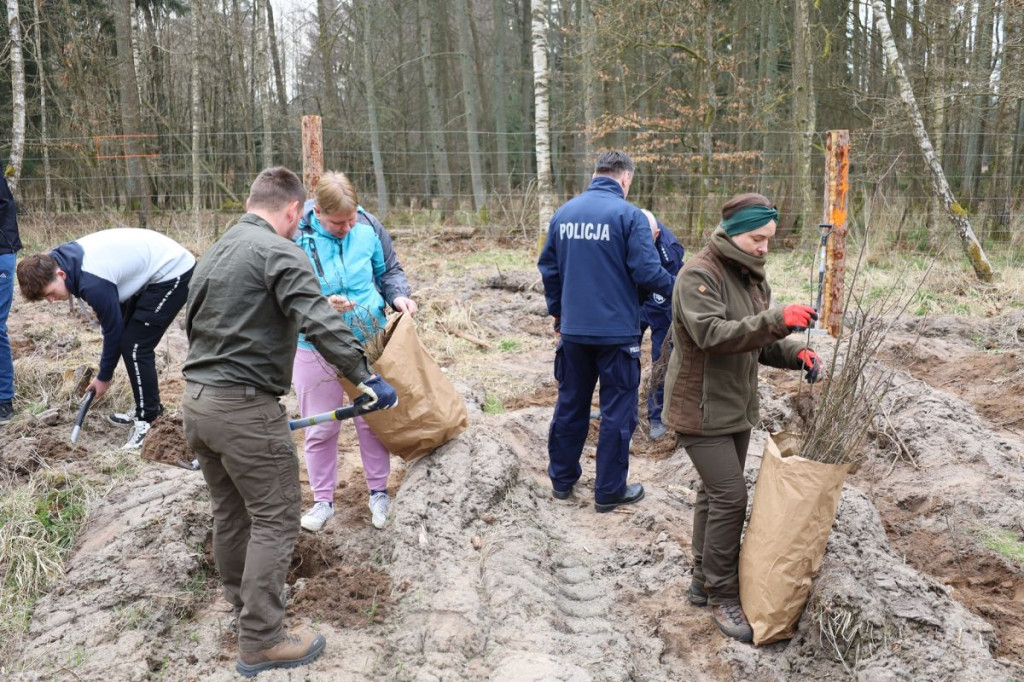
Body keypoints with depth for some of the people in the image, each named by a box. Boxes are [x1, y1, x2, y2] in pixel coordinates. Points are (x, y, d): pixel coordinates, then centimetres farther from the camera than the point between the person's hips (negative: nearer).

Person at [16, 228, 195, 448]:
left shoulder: (93, 282, -28)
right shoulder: (68, 256, -3)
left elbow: (113, 329, -15)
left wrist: (104, 377, -3)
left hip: (173, 274, -10)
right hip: (157, 265, 10)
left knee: (134, 346, -9)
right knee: (131, 340, 13)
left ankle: (148, 422, -2)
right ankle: (147, 408, 24)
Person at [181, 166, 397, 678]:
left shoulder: (215, 252, 17)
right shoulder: (279, 252, -12)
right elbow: (321, 324, -23)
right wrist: (366, 377, -20)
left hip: (196, 400, 9)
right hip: (246, 408, -9)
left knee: (229, 508, 23)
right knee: (275, 520, 0)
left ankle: (240, 596, 41)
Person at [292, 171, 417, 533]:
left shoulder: (368, 226, -8)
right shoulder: (296, 236, -17)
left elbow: (389, 270, 7)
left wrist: (399, 295, -12)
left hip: (368, 342, 2)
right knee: (321, 430, 10)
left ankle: (379, 492, 31)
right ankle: (323, 500, 27)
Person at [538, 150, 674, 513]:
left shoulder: (564, 213, 5)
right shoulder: (629, 215, -12)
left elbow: (548, 268, 11)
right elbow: (647, 272, -16)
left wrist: (557, 312, 23)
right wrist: (677, 289, 3)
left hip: (574, 330, 5)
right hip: (617, 331, -5)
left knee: (570, 404, 17)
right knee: (617, 411, 6)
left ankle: (562, 479, 28)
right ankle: (609, 491, 13)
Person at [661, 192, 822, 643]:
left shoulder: (752, 276, 10)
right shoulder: (699, 275, -18)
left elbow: (762, 342, 12)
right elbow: (712, 334, -30)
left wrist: (796, 353, -8)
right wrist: (777, 319, -36)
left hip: (737, 408, 9)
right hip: (701, 410, -9)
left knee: (715, 494, 16)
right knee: (730, 496, -9)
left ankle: (704, 582, 30)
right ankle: (722, 597, 5)